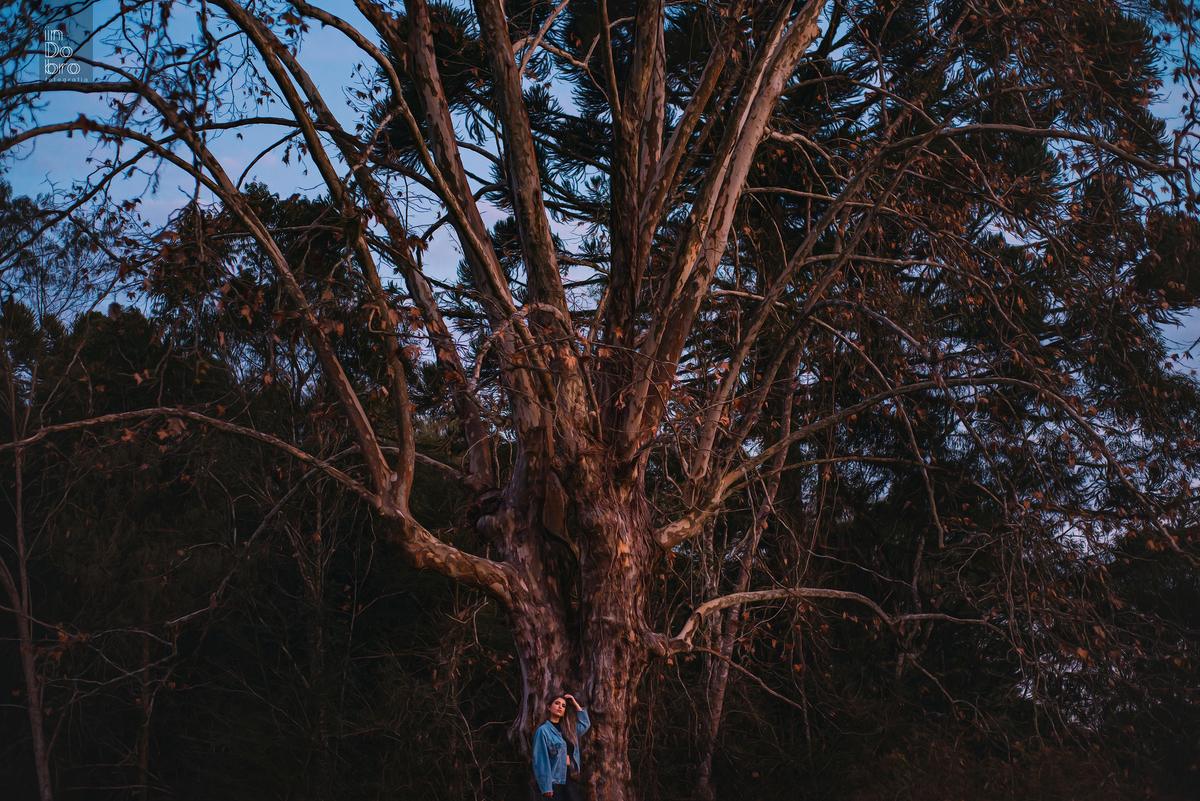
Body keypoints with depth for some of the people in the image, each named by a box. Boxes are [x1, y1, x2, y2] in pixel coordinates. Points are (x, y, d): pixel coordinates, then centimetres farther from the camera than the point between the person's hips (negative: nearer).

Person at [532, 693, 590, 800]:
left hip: (569, 778, 6)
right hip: (554, 780, -6)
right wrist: (546, 787, -14)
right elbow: (541, 760, -7)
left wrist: (575, 704, 24)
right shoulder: (543, 730, -3)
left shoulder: (568, 729, 16)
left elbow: (585, 724, 34)